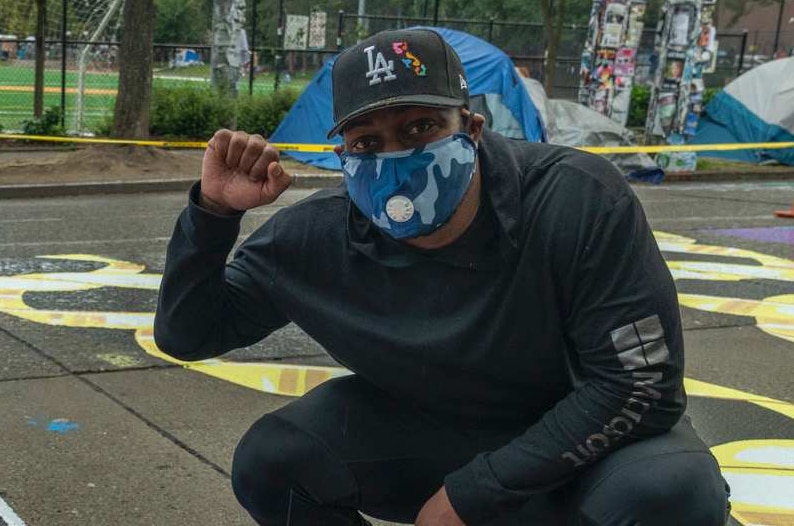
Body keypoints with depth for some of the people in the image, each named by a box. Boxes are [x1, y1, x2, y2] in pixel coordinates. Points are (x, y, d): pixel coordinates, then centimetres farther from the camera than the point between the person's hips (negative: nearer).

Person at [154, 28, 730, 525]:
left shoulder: (578, 200, -28)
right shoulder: (318, 237, -18)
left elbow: (640, 383, -26)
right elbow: (187, 334, -6)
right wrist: (213, 213, -25)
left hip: (581, 442, -2)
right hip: (421, 439, 3)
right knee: (268, 462, -18)